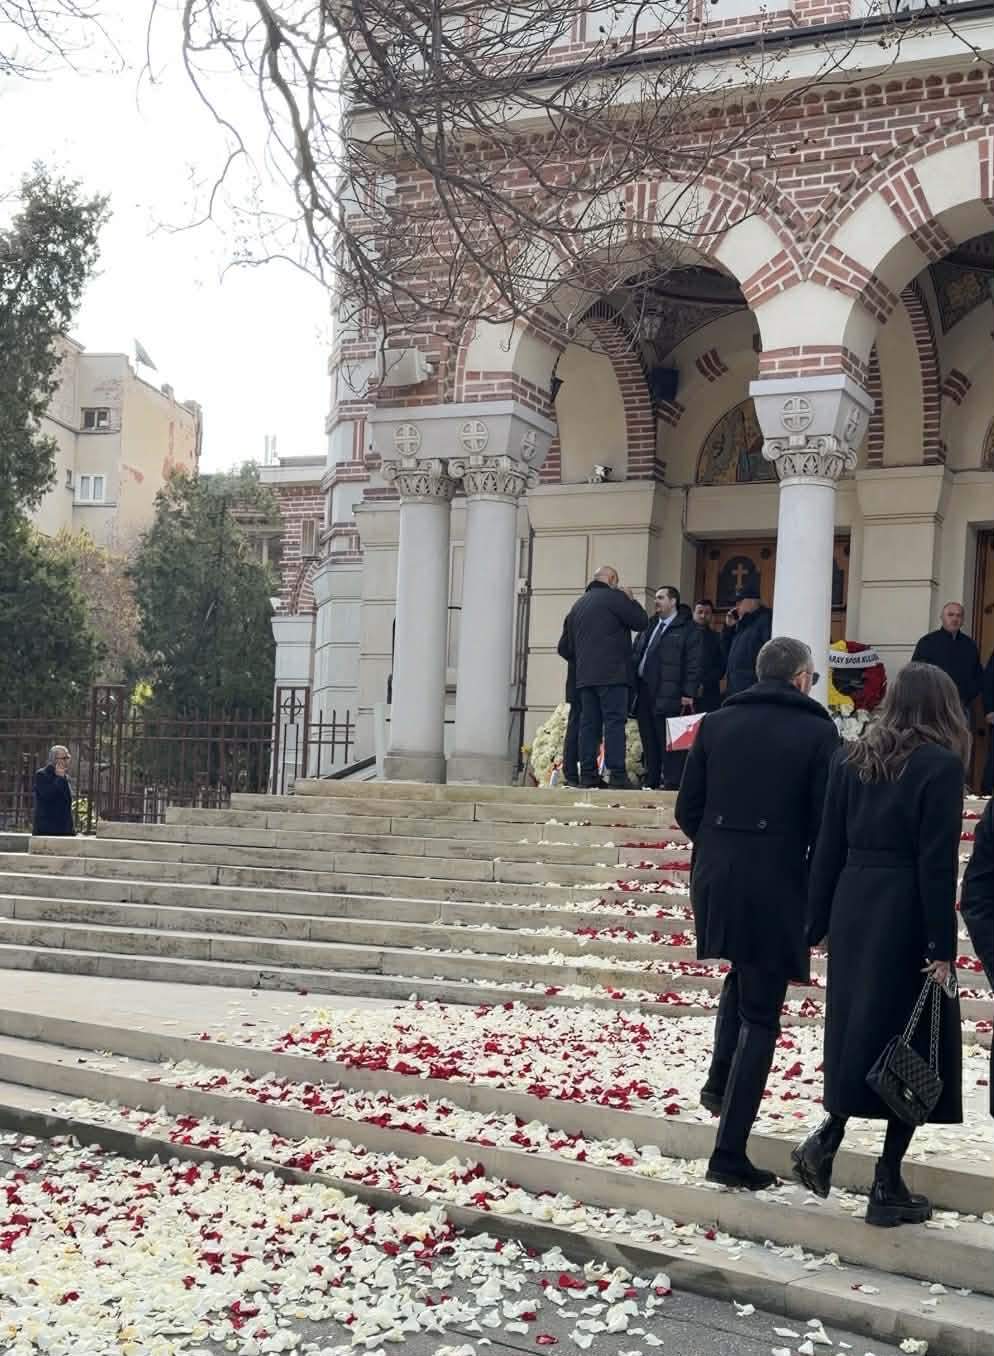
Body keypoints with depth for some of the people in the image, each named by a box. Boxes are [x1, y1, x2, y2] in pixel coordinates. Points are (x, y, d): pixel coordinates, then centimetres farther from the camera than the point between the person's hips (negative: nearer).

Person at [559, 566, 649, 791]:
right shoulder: (615, 597, -3)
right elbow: (641, 622, -1)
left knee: (589, 723, 6)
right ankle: (617, 774, -15)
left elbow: (564, 648, 22)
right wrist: (631, 600, 13)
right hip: (612, 674, -7)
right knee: (615, 721, -9)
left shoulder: (578, 605, 20)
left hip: (584, 677, 7)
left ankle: (587, 774, 3)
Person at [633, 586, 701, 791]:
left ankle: (672, 783, -7)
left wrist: (688, 693, -13)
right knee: (648, 740, 10)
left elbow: (693, 664, -7)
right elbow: (636, 655, 22)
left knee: (668, 741, -9)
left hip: (668, 695, -7)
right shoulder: (650, 626, 22)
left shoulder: (687, 629, -1)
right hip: (645, 691, 7)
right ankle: (651, 781, 16)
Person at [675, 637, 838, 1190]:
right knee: (760, 1016, 4)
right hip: (777, 885, -4)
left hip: (716, 880, 4)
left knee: (742, 974, 31)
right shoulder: (818, 732, -5)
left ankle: (720, 1082, 18)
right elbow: (826, 826, -8)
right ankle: (730, 1154, 5)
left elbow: (687, 810, 5)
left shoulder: (717, 723, 5)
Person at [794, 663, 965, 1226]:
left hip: (853, 907, 5)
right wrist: (941, 947, -11)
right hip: (908, 916, -5)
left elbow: (829, 848, 7)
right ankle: (888, 1186, 9)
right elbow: (937, 863, -13)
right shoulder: (941, 765, -8)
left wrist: (818, 922, 12)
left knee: (857, 1028, 20)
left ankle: (827, 1137, 9)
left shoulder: (852, 758, 7)